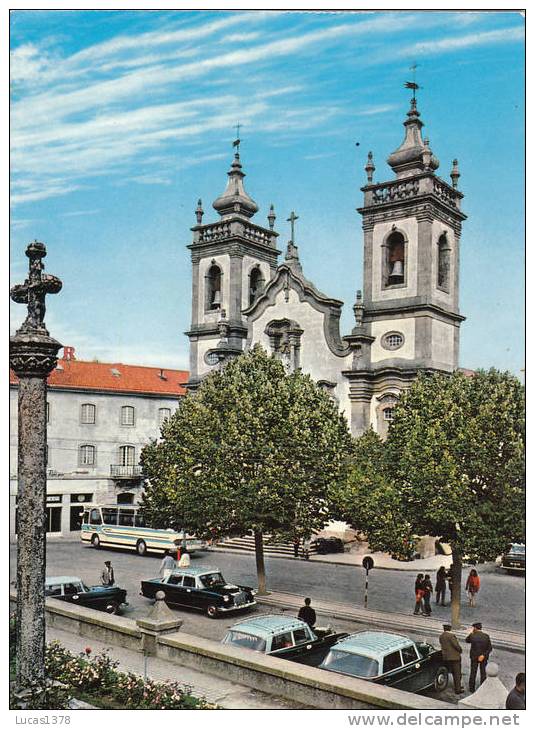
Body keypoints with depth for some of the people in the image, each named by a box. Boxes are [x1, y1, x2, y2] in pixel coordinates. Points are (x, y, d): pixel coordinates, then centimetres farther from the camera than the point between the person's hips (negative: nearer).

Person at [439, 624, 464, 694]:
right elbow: (456, 645, -21)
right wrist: (460, 650, -3)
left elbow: (443, 646, 8)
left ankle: (457, 686, 31)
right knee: (457, 673, 2)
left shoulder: (441, 637, 5)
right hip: (454, 657, -7)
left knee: (454, 673, 21)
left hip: (446, 657, 7)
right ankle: (458, 689, 5)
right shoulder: (451, 635, -18)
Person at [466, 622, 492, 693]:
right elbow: (490, 648, -12)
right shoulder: (486, 636, -9)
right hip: (484, 658, 1)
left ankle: (472, 689, 18)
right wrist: (484, 655, -13)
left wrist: (472, 632, 3)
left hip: (474, 657, -1)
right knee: (483, 673, 14)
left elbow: (467, 640, 8)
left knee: (473, 673, 13)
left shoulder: (472, 636, -14)